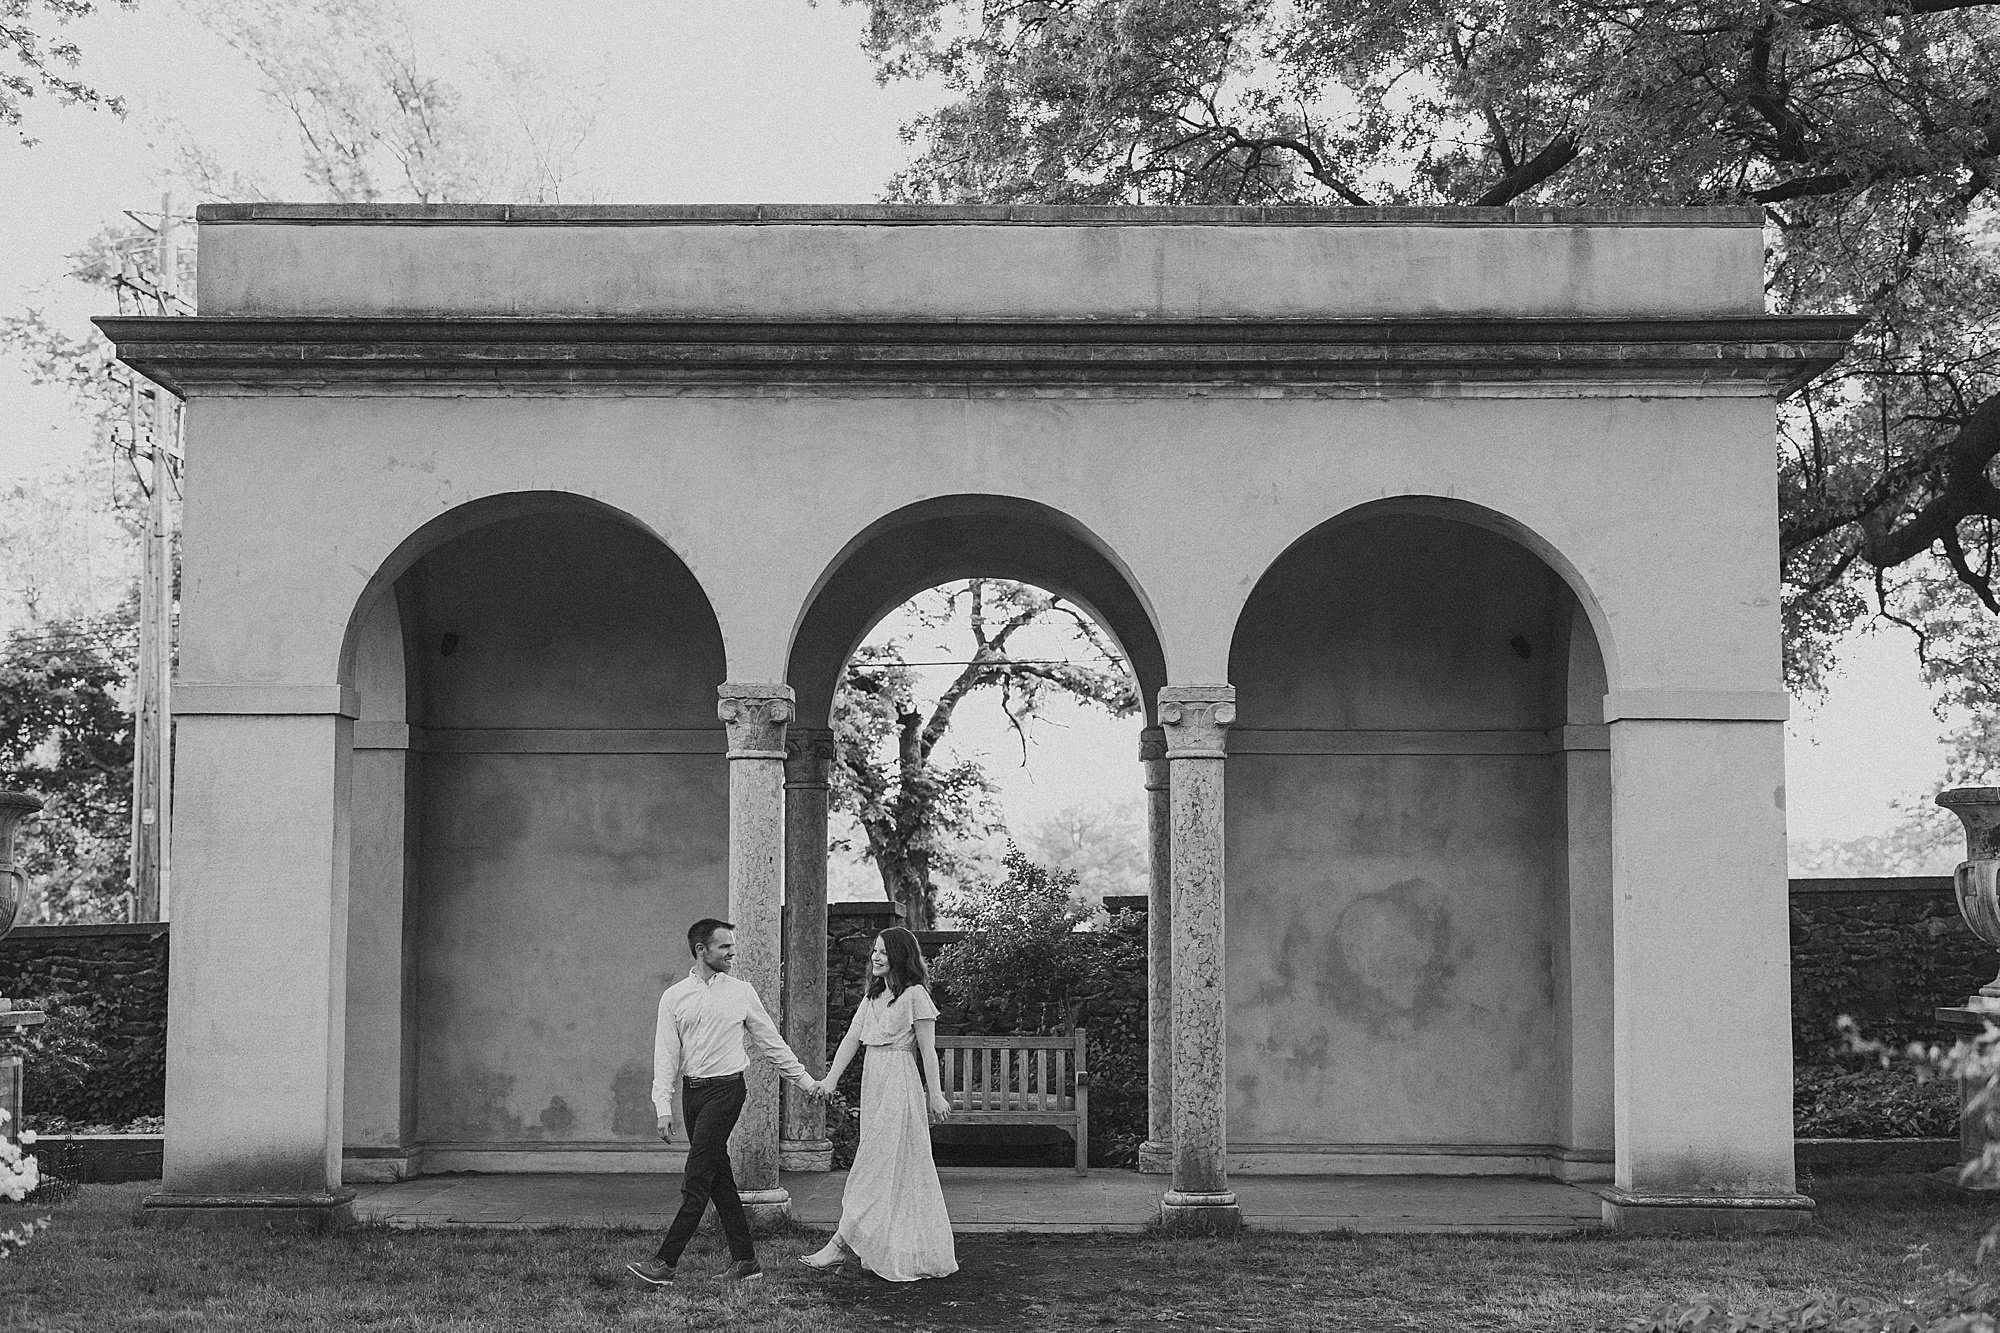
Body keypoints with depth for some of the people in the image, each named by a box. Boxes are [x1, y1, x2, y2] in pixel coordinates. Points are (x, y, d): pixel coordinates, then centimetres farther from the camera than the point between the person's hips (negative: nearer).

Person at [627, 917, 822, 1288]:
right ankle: (744, 1260, 16)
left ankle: (665, 1263, -11)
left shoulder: (742, 992, 3)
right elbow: (665, 1056, 3)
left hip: (726, 1089, -3)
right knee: (719, 1178, 8)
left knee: (697, 1180, -9)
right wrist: (664, 1108, -5)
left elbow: (771, 1042, 11)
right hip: (691, 1090, 3)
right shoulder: (674, 997, 5)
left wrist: (805, 1081, 12)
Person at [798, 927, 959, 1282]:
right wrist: (830, 1078, -1)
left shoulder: (914, 996, -8)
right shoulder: (873, 995, 15)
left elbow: (927, 1049, -7)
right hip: (874, 1081, 8)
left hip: (899, 1083, -8)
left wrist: (934, 1095, -7)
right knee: (893, 1171, 10)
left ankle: (841, 1246, -10)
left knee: (877, 1165, -7)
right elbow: (852, 1038, 9)